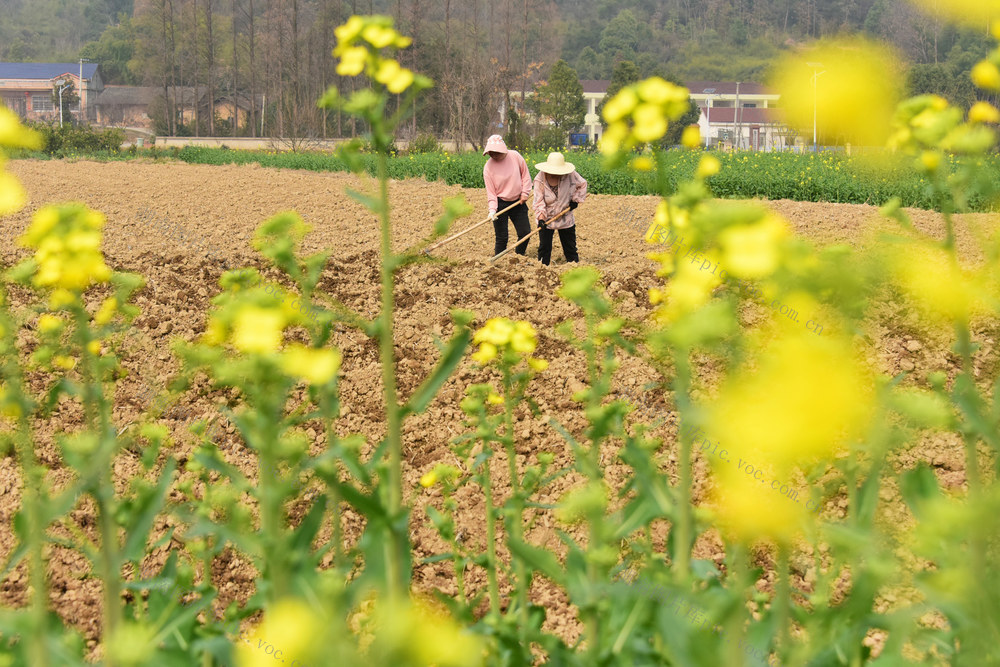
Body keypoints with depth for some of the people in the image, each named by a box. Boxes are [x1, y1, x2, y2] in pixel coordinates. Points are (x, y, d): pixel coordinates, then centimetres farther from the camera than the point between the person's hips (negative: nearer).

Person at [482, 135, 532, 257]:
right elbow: (490, 191, -10)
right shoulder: (488, 167, -12)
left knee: (525, 233, 5)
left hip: (518, 202, 3)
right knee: (502, 238, -2)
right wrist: (492, 209, -21)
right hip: (501, 204, -3)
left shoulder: (515, 156, -8)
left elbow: (526, 175, 6)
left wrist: (525, 193, -1)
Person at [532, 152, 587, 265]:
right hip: (546, 219, -1)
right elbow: (539, 201, -17)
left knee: (570, 246, 11)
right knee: (544, 247, 5)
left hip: (566, 219, 1)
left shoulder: (570, 175, -14)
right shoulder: (540, 179, -17)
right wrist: (541, 218, -29)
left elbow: (582, 184, 6)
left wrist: (576, 199, -3)